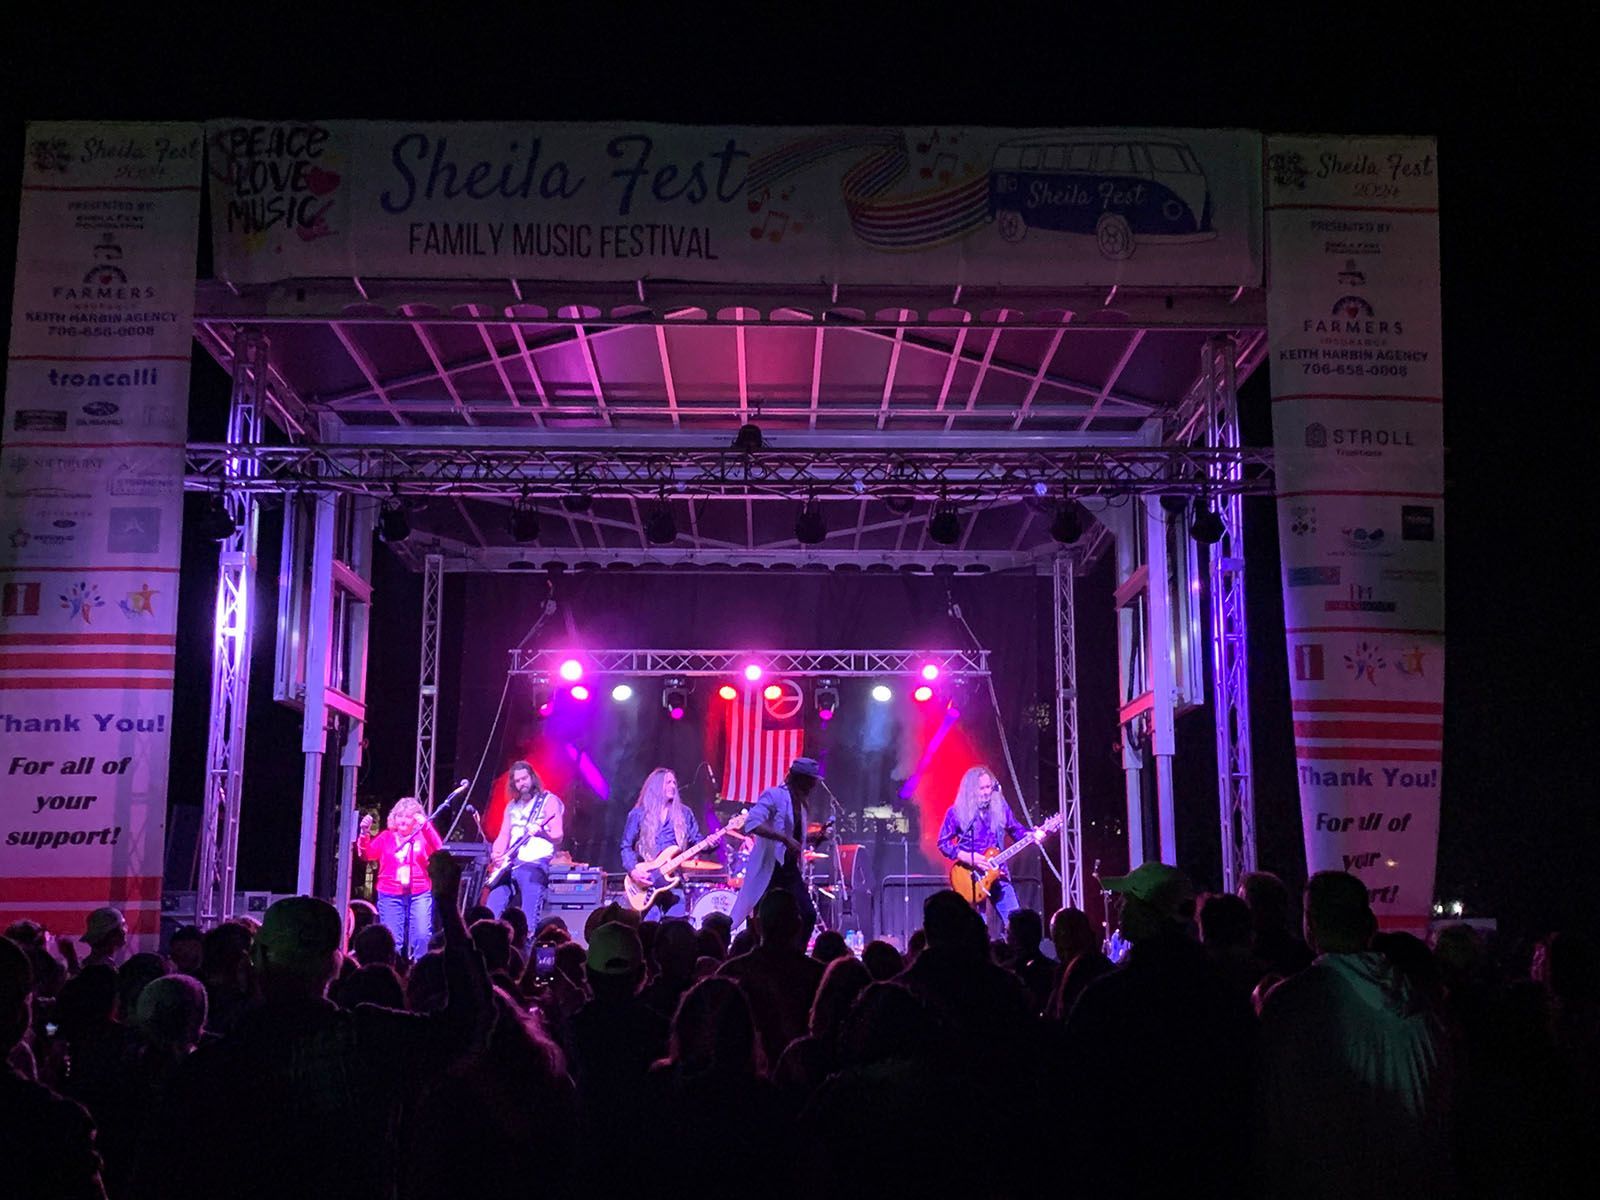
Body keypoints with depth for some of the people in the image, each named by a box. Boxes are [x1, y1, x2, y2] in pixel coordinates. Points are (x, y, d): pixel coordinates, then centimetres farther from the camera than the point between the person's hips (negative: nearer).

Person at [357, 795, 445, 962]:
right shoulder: (386, 837, 12)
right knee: (392, 941, 0)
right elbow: (367, 854, 4)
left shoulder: (423, 837, 8)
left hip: (419, 894, -1)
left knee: (422, 937, -12)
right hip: (390, 895, 2)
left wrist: (426, 827, -22)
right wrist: (365, 833, -13)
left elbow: (438, 850, -10)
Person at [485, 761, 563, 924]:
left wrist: (541, 832, -28)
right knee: (492, 913, -6)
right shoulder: (512, 806, 20)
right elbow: (503, 835, 18)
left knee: (529, 916, -17)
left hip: (535, 863, -6)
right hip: (509, 862, 6)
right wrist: (496, 855, -2)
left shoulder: (549, 801, 1)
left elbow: (558, 837, -7)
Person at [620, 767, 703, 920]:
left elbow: (697, 842, 11)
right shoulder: (638, 814, 6)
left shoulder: (683, 813, 12)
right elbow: (626, 847, 6)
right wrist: (633, 871, -10)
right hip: (647, 880, -2)